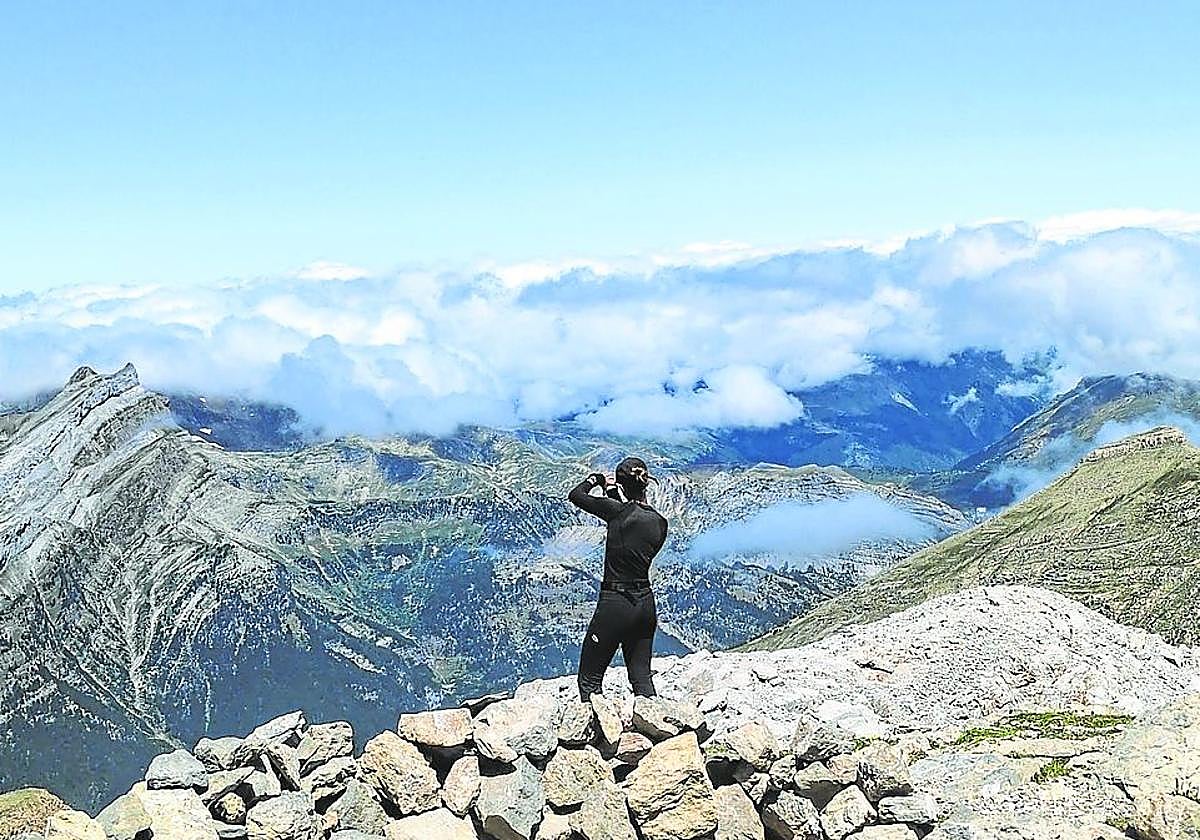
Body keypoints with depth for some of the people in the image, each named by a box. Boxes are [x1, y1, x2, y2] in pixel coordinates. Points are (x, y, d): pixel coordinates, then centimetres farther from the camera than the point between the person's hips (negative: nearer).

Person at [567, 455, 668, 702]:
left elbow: (575, 495, -4)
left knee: (589, 679, 3)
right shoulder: (660, 522, 3)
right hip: (646, 604, 6)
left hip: (615, 604, -6)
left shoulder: (618, 511, -13)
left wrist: (597, 479, 16)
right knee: (641, 676, 16)